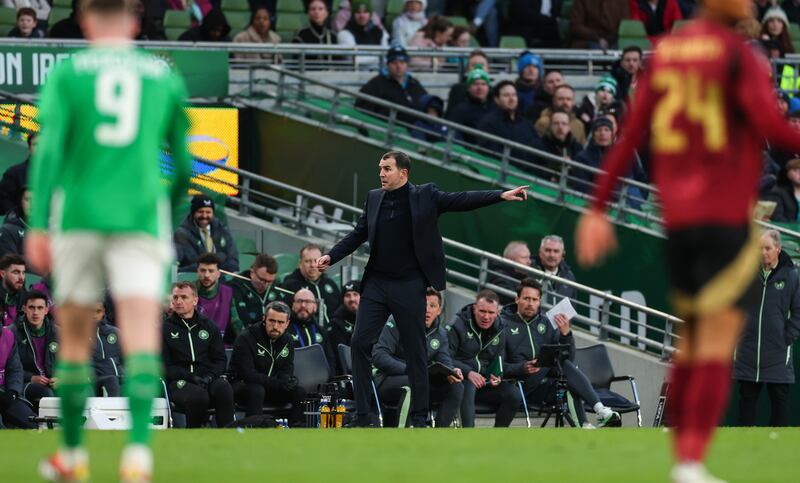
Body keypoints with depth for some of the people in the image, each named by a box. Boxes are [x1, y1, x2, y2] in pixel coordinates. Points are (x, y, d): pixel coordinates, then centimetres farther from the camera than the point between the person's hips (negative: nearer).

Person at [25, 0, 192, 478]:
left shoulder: (67, 73, 6)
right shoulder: (164, 76, 11)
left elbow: (50, 150, -7)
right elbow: (183, 163, 16)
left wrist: (37, 226, -11)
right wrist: (170, 209, 33)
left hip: (78, 218, 0)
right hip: (141, 219, 0)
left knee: (75, 337, 14)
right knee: (141, 336, -10)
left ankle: (72, 453, 23)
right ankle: (138, 451, -30)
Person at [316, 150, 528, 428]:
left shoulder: (424, 196, -2)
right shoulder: (374, 198, 9)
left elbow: (460, 201, -7)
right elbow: (358, 235, 14)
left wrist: (502, 196, -16)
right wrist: (331, 257, 3)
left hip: (409, 286, -4)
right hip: (376, 283, 4)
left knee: (415, 351, 1)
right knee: (360, 343, -3)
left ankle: (420, 418, 9)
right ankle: (362, 417, 3)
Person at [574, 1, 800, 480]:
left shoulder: (666, 52, 10)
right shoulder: (738, 53, -9)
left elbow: (630, 135, 10)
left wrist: (599, 208, 12)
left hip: (677, 219, 7)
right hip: (727, 216, -7)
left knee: (693, 340, 17)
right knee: (718, 345, -8)